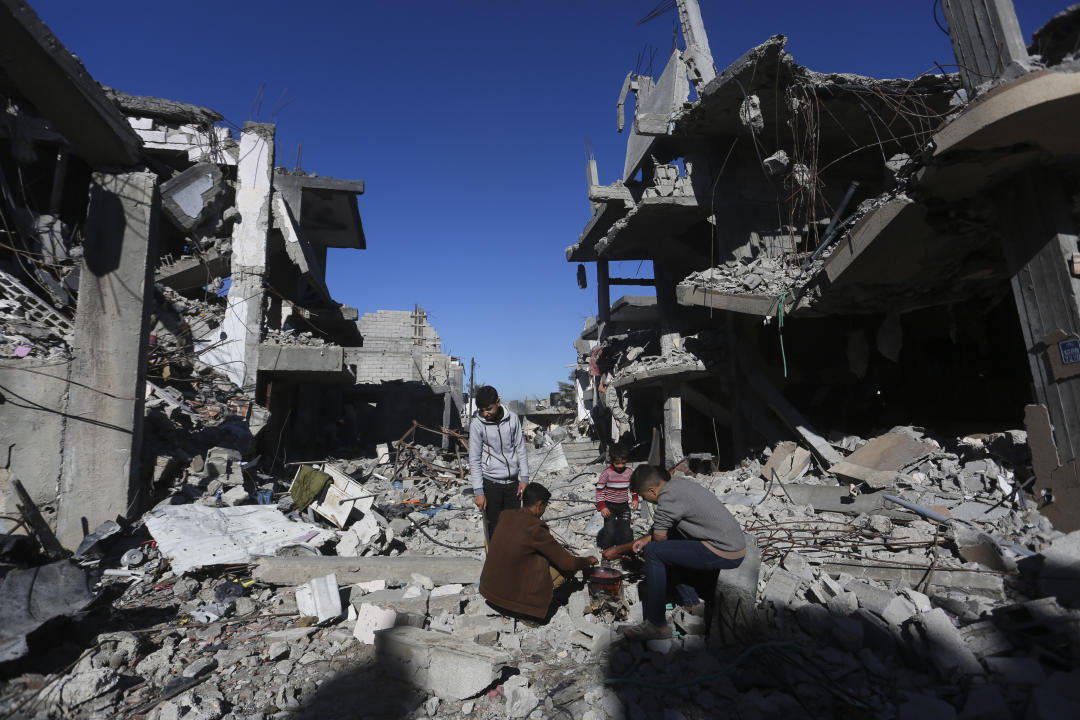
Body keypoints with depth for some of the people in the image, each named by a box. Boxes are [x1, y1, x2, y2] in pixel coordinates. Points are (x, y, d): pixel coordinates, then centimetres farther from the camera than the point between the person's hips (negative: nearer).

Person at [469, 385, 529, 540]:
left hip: (513, 481, 3)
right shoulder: (476, 424, -10)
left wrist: (524, 478, 2)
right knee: (495, 528, 4)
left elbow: (520, 449, 5)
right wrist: (478, 491, -11)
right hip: (491, 483, -3)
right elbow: (474, 459, -9)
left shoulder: (512, 419, -3)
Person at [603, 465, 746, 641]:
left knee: (653, 551, -12)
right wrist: (646, 539, 1)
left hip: (724, 554, -10)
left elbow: (659, 539, -7)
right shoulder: (679, 481, 9)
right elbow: (667, 530, 16)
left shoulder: (668, 496, -18)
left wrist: (618, 551, 6)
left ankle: (657, 625, -5)